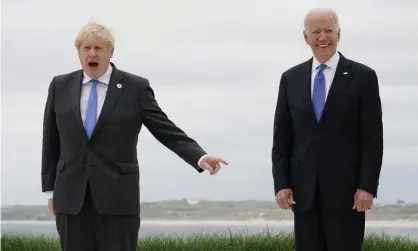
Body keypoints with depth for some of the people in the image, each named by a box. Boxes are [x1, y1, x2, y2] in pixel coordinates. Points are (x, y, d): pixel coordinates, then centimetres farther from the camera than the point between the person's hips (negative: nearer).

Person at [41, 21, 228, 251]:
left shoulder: (135, 87, -1)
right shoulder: (60, 86, 8)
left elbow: (167, 131, -4)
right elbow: (51, 142, 13)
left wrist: (200, 158, -19)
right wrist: (50, 189, 10)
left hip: (117, 197, -2)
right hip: (71, 197, 2)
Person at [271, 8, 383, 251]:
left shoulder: (363, 77, 0)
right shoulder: (291, 78, 9)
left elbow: (372, 138, -3)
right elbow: (282, 137, 9)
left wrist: (367, 186, -10)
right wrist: (281, 183, 0)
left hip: (345, 188, -3)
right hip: (303, 189, 3)